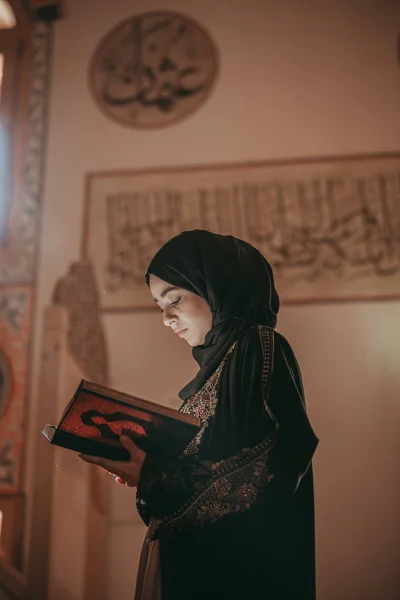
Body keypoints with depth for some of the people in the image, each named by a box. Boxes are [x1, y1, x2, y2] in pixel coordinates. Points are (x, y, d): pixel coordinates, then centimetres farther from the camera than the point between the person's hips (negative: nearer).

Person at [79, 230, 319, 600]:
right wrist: (147, 465, 1)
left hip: (243, 566, -8)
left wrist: (155, 479, -22)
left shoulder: (260, 349, -12)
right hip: (196, 558, 8)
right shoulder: (219, 359, 14)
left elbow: (268, 473, -21)